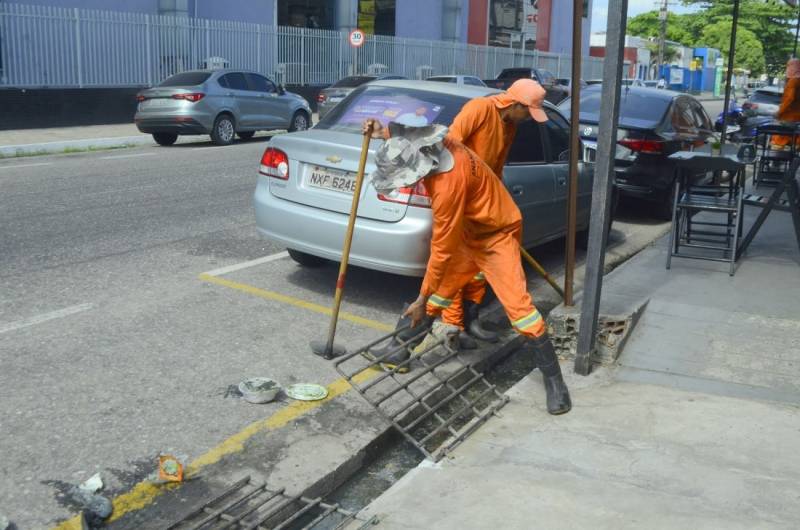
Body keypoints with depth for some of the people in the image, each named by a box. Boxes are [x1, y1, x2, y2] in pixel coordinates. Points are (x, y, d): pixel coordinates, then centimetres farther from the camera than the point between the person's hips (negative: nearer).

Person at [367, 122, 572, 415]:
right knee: (439, 291, 10)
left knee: (517, 305, -16)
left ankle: (554, 380, -7)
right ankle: (402, 344, 26)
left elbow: (441, 250, -28)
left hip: (497, 235, -8)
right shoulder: (435, 145, -15)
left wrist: (422, 299, -19)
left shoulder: (449, 183, -37)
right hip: (468, 231, 8)